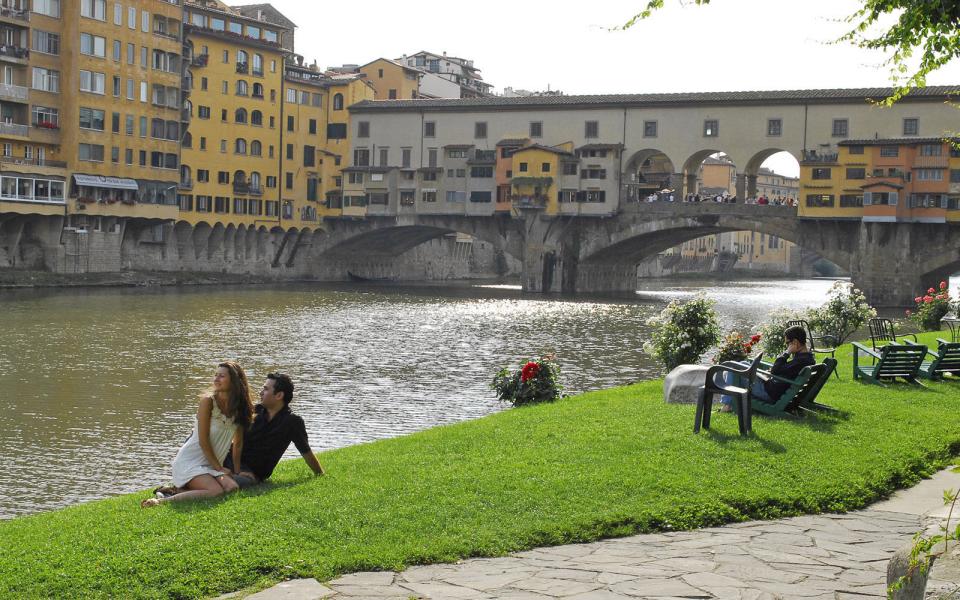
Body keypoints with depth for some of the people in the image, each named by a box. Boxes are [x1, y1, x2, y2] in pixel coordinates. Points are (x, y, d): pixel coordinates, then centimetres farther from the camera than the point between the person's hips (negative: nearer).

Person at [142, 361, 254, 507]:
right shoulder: (208, 400, -10)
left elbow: (238, 443, 12)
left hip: (210, 465, 6)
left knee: (232, 487, -23)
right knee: (217, 491, -29)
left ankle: (182, 490, -8)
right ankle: (162, 501, -23)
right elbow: (203, 441, -12)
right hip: (189, 461, -6)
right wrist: (218, 467, -8)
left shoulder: (239, 407, 7)